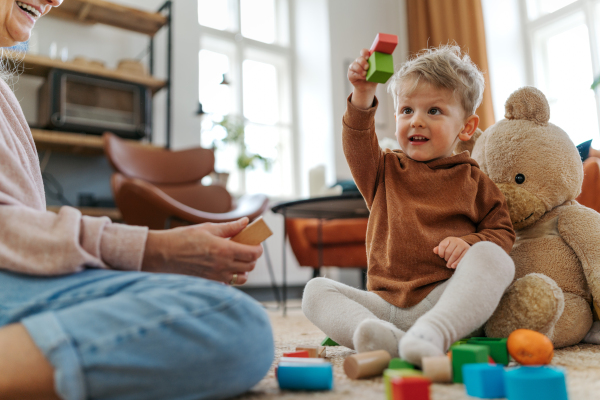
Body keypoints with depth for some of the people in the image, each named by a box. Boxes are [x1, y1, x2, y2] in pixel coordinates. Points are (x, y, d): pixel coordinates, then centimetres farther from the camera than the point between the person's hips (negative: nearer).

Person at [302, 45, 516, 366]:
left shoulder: (473, 181, 12)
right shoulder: (386, 171, 15)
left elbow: (502, 232, 11)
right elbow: (358, 149, -5)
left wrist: (470, 243, -11)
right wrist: (362, 98, -20)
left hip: (446, 299, -1)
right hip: (386, 302, 2)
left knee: (490, 256, -29)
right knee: (315, 290, -16)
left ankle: (431, 334, -44)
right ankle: (377, 335, -41)